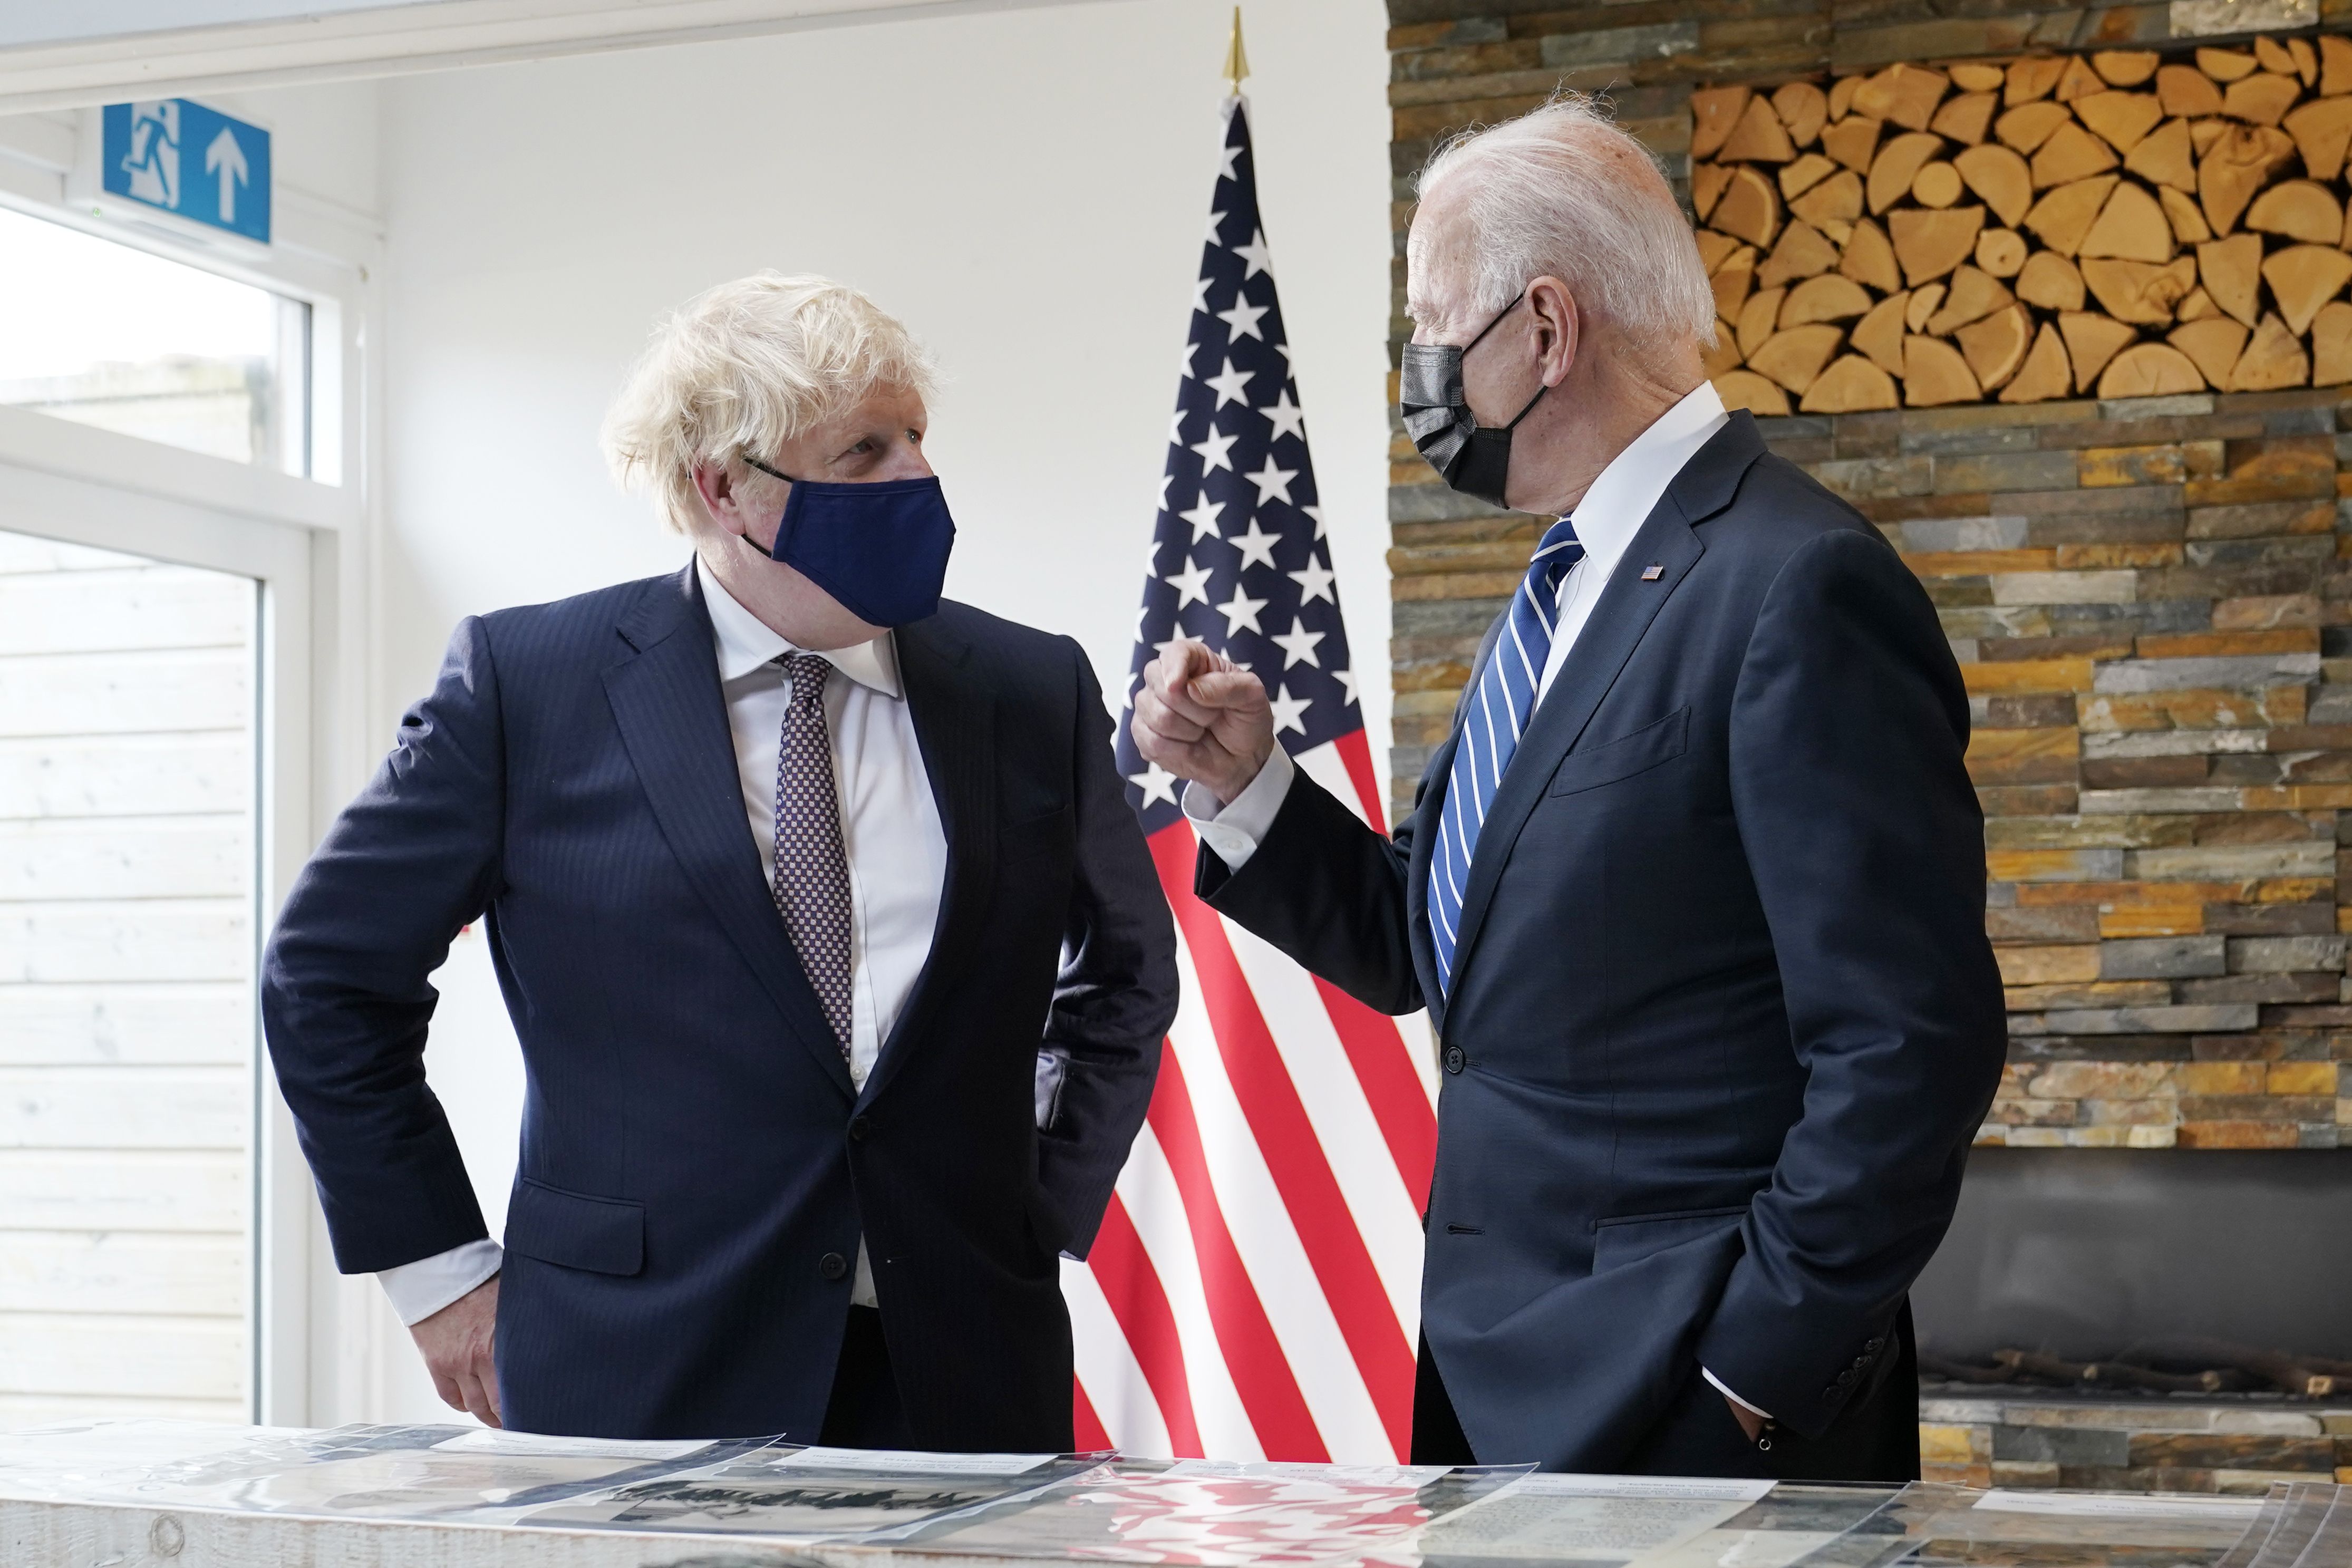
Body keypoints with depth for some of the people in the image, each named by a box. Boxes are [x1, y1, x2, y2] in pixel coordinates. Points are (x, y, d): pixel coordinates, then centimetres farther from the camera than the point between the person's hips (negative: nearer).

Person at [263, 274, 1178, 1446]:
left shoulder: (1034, 694, 6)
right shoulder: (527, 684, -2)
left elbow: (1126, 968, 22)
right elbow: (329, 972, 5)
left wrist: (1050, 1211, 10)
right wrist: (439, 1268, 2)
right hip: (641, 1383, -2)